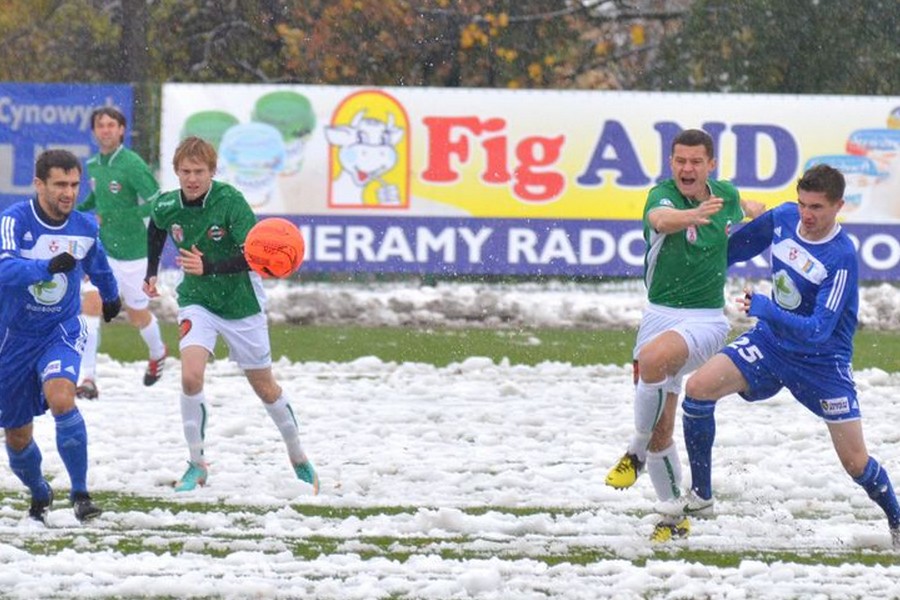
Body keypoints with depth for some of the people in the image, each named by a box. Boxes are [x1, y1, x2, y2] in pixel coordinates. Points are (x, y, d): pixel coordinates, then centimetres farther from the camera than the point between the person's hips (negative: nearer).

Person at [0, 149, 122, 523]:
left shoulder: (85, 228, -4)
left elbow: (96, 262, 20)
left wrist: (110, 295, 38)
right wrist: (49, 266, -49)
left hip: (62, 331, 0)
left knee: (60, 397, -30)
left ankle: (80, 493, -22)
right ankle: (39, 494, 39)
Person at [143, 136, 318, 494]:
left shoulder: (230, 201, -23)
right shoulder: (166, 207, -10)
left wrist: (209, 268, -43)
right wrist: (152, 272, 14)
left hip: (241, 303, -2)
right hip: (196, 302, 2)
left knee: (264, 386, 11)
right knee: (190, 375, -22)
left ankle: (298, 458, 33)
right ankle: (197, 465, -9)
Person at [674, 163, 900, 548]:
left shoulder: (841, 257, -26)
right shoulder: (784, 218, -9)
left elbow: (818, 330, -32)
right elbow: (742, 244, 14)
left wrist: (765, 309, -42)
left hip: (822, 362, -5)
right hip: (771, 342, 5)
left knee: (856, 462, -5)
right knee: (698, 387, -15)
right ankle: (700, 494, -1)